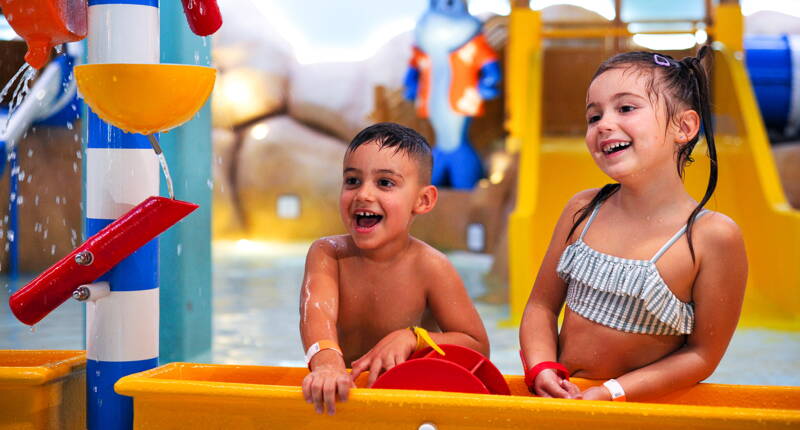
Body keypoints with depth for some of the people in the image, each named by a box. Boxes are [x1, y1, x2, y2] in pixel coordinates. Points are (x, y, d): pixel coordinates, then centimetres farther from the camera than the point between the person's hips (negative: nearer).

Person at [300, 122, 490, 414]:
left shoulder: (430, 267, -11)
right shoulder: (327, 253, -6)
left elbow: (478, 347, -8)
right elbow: (317, 310, -26)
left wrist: (411, 338, -24)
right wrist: (326, 362, -46)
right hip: (345, 390, 1)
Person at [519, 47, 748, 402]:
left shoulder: (713, 235, -12)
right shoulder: (582, 210, 2)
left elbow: (702, 356, -8)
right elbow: (542, 305, 9)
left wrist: (611, 393, -15)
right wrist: (542, 371, -9)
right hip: (560, 398, 4)